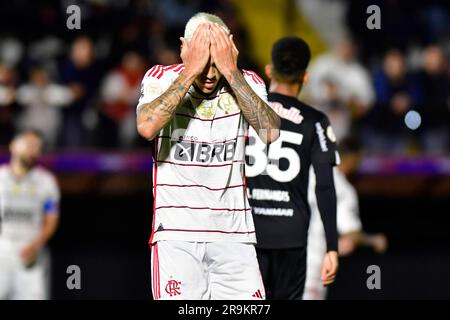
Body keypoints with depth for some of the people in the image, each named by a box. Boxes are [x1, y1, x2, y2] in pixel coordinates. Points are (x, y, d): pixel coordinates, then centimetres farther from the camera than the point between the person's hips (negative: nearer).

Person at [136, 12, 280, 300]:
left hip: (234, 232, 2)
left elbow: (270, 133, -15)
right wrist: (191, 71, -19)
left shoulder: (247, 83, 4)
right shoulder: (161, 79, -1)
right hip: (176, 231, -2)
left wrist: (230, 72, -16)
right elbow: (147, 127, -21)